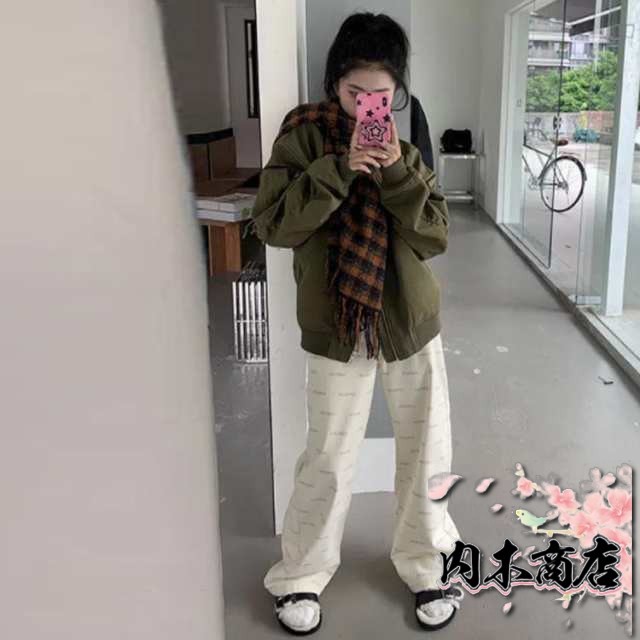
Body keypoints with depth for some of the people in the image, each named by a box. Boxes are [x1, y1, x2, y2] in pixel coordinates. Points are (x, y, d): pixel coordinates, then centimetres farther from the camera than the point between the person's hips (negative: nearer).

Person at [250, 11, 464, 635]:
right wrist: (341, 167, -24)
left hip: (411, 322, 3)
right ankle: (299, 576, 29)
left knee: (426, 451, 12)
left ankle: (424, 566, 35)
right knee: (328, 460, 6)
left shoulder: (408, 143, 1)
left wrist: (397, 170, -19)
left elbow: (434, 237, -6)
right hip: (336, 327, -3)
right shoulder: (303, 133, -6)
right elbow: (272, 224, -16)